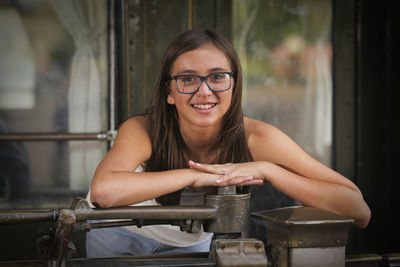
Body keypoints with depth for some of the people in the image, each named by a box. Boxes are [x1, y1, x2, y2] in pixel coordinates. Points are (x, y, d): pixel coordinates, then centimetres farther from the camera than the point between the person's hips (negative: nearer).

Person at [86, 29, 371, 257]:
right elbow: (103, 191, -57)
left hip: (194, 241, 2)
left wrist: (265, 169, -42)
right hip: (120, 233, -1)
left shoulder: (255, 137, -30)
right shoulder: (143, 130, -34)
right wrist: (195, 175, -50)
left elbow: (360, 212, -34)